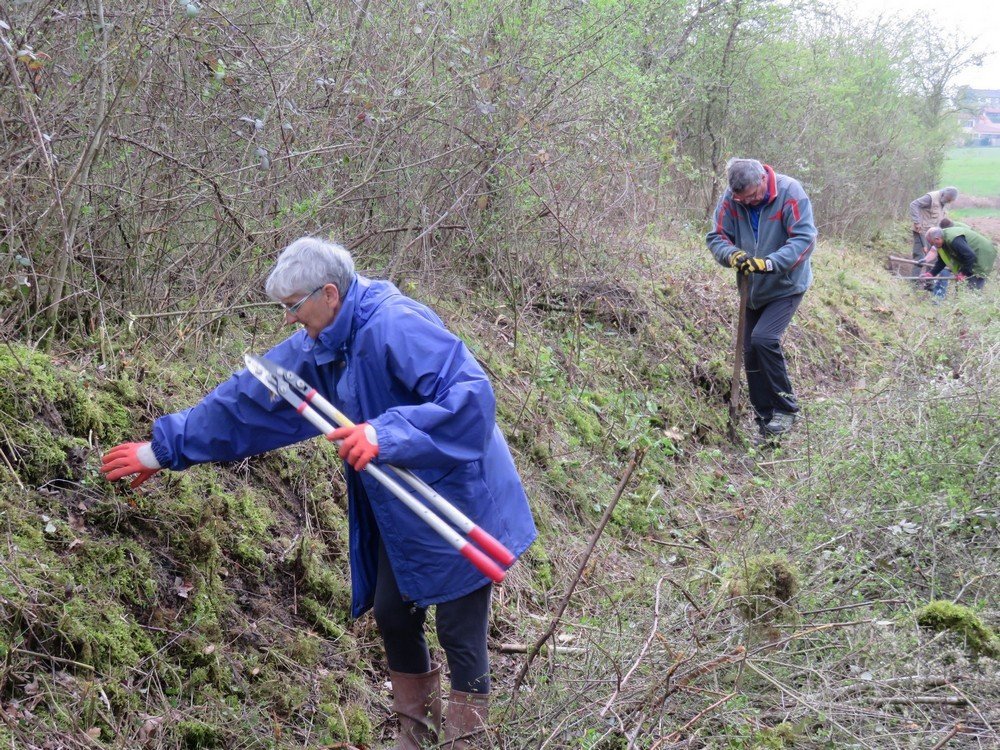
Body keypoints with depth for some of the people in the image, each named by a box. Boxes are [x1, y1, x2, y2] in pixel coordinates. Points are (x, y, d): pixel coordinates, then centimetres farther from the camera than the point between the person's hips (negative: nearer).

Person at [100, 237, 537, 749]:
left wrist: (387, 434, -41)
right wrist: (166, 448, 12)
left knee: (459, 633, 1)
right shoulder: (318, 347, 3)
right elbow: (249, 399, 9)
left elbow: (472, 395, -34)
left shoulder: (397, 327, -25)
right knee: (393, 616, 16)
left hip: (457, 505, -9)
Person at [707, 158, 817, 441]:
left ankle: (785, 409, -8)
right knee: (751, 353, 9)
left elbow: (804, 239, -28)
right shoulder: (730, 199, -13)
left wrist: (769, 263, -40)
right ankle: (765, 419, 23)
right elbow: (716, 236, -8)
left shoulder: (790, 193, -23)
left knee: (763, 338, -24)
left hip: (785, 287, -6)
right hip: (753, 288, 6)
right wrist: (731, 254, -32)